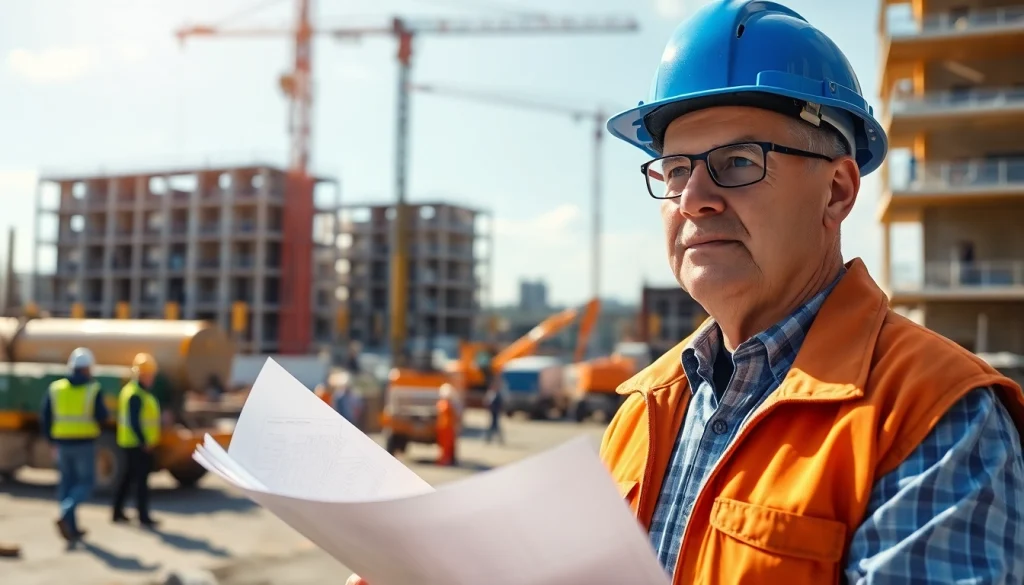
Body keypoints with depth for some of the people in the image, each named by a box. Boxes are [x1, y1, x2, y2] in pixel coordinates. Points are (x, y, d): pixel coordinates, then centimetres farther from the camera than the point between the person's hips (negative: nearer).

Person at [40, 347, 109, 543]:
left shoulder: (55, 388, 4)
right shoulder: (93, 390, -8)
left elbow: (44, 418, 3)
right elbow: (102, 416, -11)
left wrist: (52, 441, 13)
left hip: (62, 443, 4)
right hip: (85, 443, -4)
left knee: (67, 483, 14)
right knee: (86, 483, 5)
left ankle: (72, 528, 17)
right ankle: (65, 515, -18)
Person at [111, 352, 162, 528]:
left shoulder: (134, 391, 15)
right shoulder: (135, 395, -17)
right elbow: (134, 421, -23)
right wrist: (144, 441, -21)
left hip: (129, 443, 10)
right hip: (138, 445, -10)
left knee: (128, 477, 17)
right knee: (141, 479, -5)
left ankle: (117, 512, 24)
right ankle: (143, 516, -2)